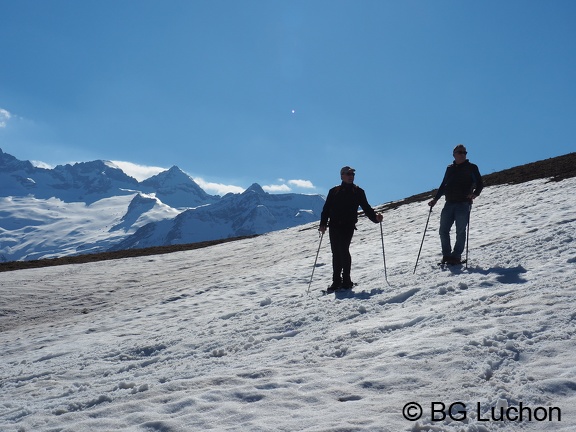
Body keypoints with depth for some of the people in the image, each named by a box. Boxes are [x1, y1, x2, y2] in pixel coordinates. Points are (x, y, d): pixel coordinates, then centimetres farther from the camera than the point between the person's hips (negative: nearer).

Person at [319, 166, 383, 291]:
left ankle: (346, 280, -9)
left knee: (343, 250, -15)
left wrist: (375, 217, -11)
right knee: (336, 253, 4)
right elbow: (326, 209, 9)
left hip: (348, 226, -2)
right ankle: (336, 281, 11)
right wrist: (323, 224, -3)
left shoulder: (358, 192, 11)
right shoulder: (334, 192, 12)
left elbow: (366, 207, 7)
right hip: (334, 226, 2)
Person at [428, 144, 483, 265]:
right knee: (443, 231, -1)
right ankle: (446, 255, 8)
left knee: (460, 231, -5)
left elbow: (479, 183, 2)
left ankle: (456, 256, 2)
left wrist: (475, 193, -17)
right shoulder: (450, 168, 19)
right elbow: (443, 185, 24)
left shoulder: (471, 167, 6)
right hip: (449, 204, 4)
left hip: (463, 204, -4)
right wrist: (435, 199, 17)